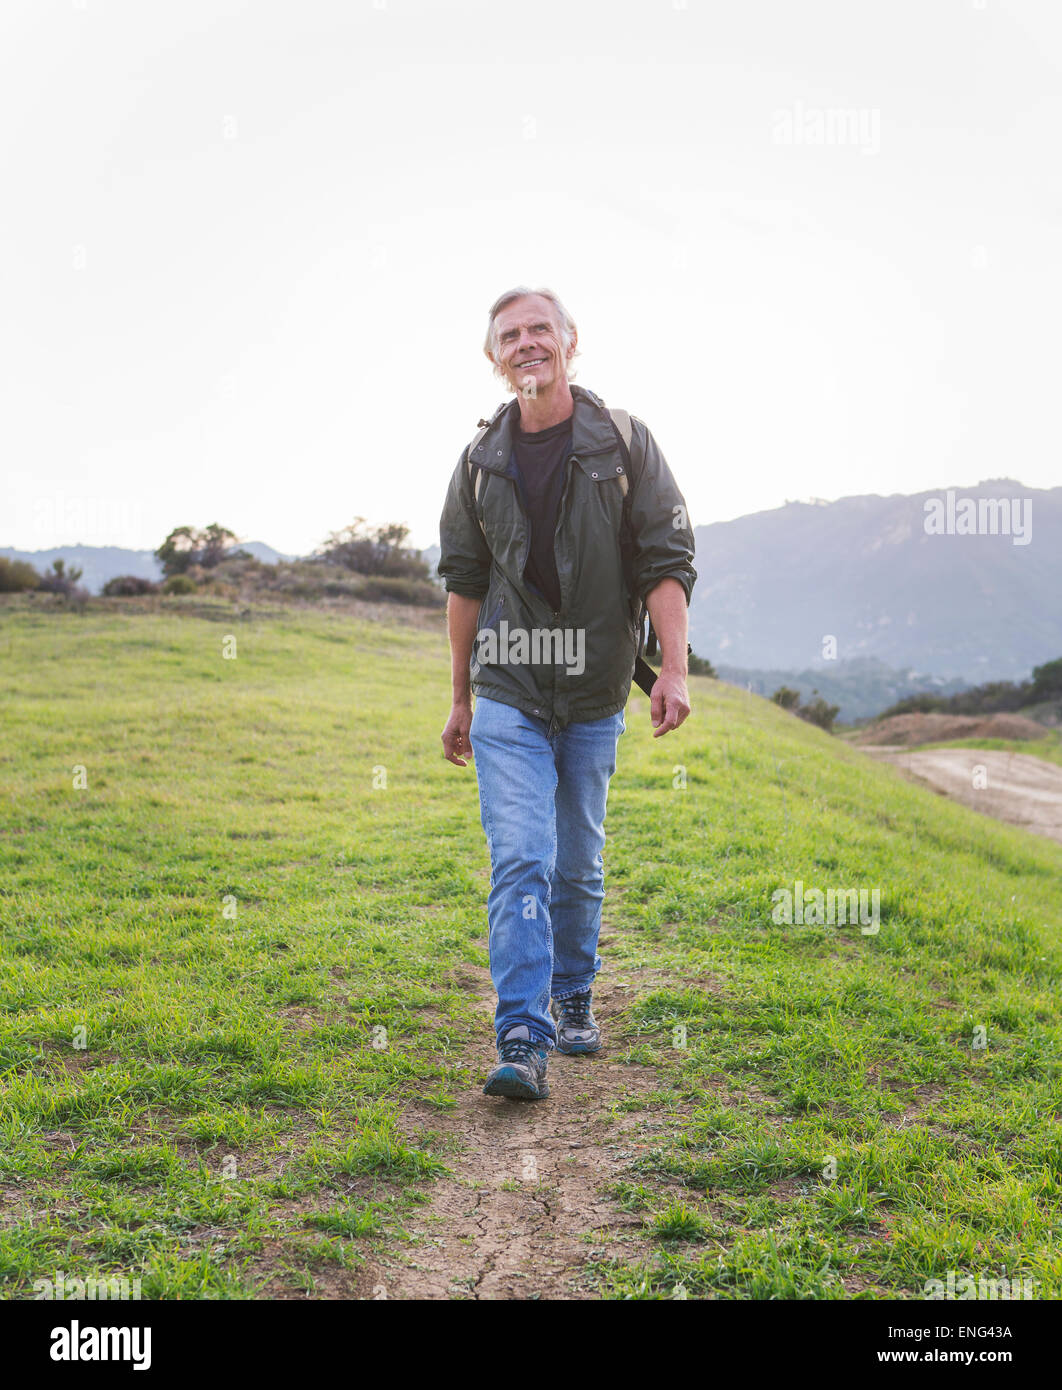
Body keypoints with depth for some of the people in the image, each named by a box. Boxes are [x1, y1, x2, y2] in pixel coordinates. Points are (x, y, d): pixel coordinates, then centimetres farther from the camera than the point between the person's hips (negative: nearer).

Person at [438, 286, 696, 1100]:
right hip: (508, 693, 0)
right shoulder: (482, 461, 4)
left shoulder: (625, 446, -2)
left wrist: (674, 668, -19)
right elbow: (465, 582, 11)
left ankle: (574, 1001, 32)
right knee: (521, 861, -11)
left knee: (579, 863, 11)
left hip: (594, 695, 0)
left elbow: (667, 564, -6)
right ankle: (524, 1042, -11)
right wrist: (460, 701, 13)